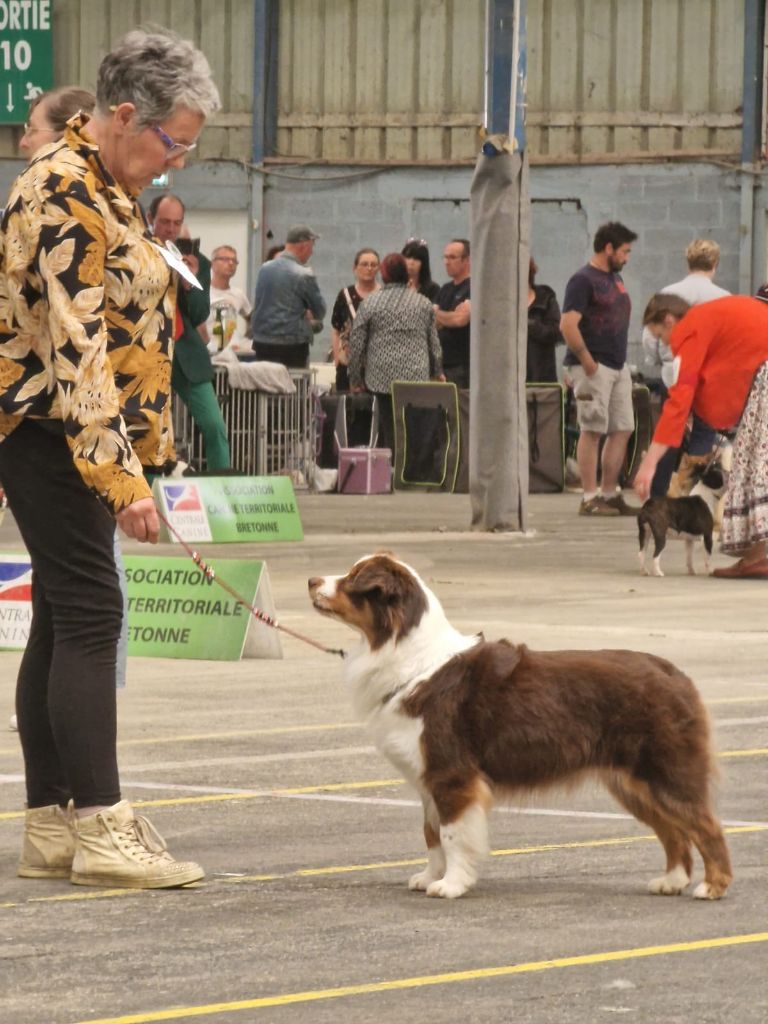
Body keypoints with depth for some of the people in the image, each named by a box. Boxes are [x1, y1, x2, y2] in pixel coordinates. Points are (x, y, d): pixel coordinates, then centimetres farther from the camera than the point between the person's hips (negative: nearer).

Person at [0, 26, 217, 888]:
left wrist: (143, 447, 22)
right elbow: (78, 347, -25)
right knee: (88, 620, -12)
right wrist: (121, 476, -28)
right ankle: (100, 831, -14)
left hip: (77, 436, 10)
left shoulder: (101, 186, 14)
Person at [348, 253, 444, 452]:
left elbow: (356, 344, 1)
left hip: (383, 376, -2)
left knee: (389, 430, -1)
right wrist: (437, 372, 24)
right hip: (417, 376, 2)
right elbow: (434, 343, 13)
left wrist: (355, 378, 10)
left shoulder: (369, 303, 0)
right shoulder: (424, 303, 8)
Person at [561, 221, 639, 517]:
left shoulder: (615, 278, 17)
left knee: (622, 430, 8)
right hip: (595, 367, -9)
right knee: (592, 431, -6)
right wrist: (587, 362, -18)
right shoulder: (583, 280, -11)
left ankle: (609, 494, 16)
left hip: (618, 366, 9)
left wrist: (622, 360, 15)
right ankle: (590, 498, -4)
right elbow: (568, 325, -19)